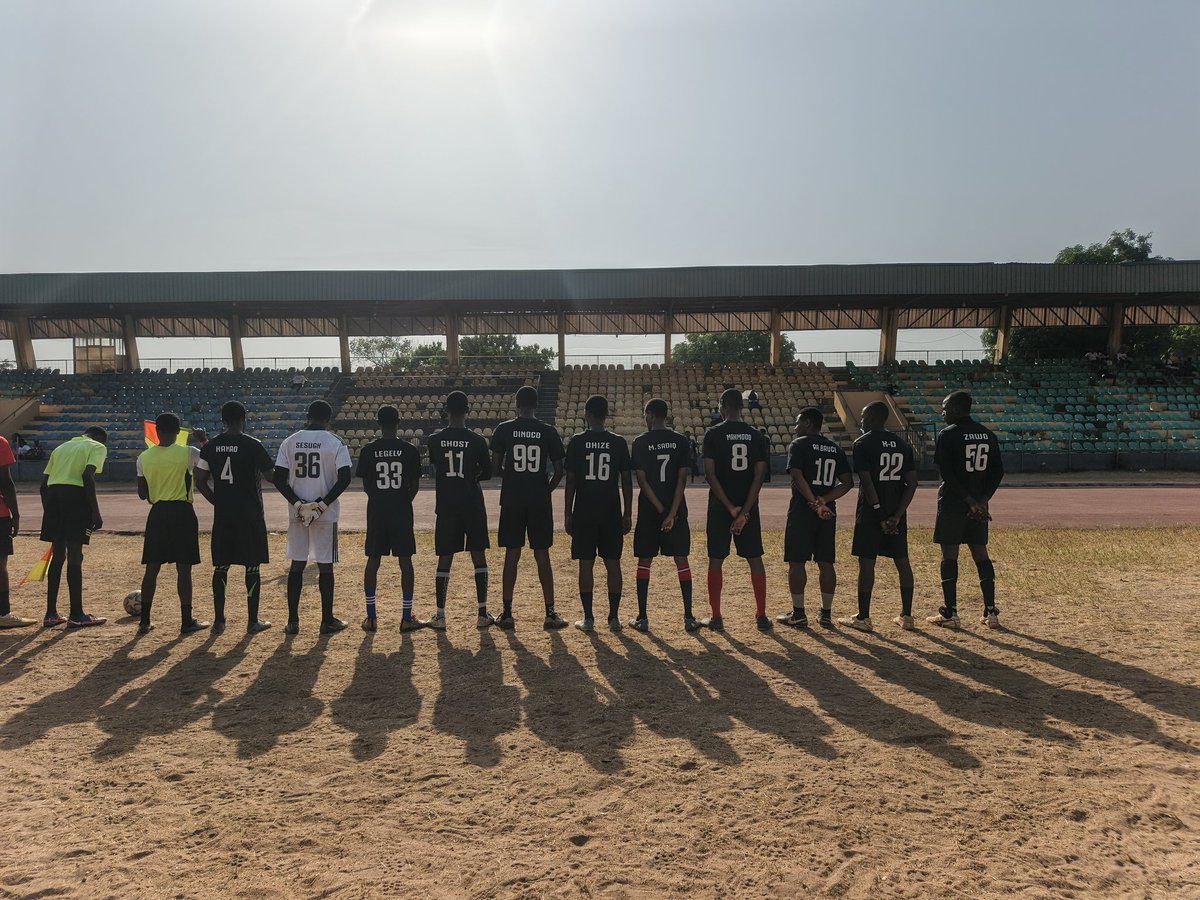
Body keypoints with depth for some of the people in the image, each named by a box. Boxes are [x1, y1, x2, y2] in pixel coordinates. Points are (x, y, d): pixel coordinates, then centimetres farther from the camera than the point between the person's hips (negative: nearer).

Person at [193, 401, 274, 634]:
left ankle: (219, 620, 16)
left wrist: (218, 501, 15)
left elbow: (200, 482, 5)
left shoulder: (210, 446, 3)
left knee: (221, 566, 12)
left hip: (222, 515, 4)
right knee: (252, 567, 4)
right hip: (250, 514, -4)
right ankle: (253, 621, 7)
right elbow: (271, 475, -8)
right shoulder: (253, 444, -10)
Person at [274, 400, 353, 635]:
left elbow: (279, 478, -1)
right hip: (326, 515, -3)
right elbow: (345, 477, -14)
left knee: (296, 565, 11)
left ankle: (293, 621, 12)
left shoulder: (289, 441, 4)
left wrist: (297, 503, -4)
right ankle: (327, 620, 10)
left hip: (297, 513, 3)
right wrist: (324, 503, -11)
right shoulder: (335, 443, -5)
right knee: (325, 566, 5)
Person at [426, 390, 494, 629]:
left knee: (445, 559, 6)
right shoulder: (477, 440, -7)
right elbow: (488, 473, 3)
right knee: (479, 555, 7)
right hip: (472, 504, -1)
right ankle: (482, 613, 8)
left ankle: (440, 616, 6)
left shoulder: (434, 439, -2)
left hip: (446, 505, 1)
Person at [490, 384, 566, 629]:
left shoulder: (504, 429, -2)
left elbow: (495, 467, -1)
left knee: (511, 555, 7)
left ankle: (507, 613, 11)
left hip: (512, 500, 0)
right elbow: (559, 471, 0)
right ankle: (550, 613, 8)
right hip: (540, 501, 0)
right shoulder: (548, 431, 0)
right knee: (542, 556, 6)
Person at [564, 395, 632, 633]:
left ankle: (588, 618, 5)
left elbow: (570, 481, -3)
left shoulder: (577, 442, -3)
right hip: (611, 512, 1)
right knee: (613, 563, 7)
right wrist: (628, 514, 8)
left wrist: (567, 513, 3)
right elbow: (626, 481, 1)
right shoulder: (618, 442, 1)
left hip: (584, 512, -1)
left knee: (586, 563, 3)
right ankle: (614, 617, 10)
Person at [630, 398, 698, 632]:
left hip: (648, 510, -1)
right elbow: (682, 479, -7)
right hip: (676, 509, 2)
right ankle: (689, 617, 7)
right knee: (682, 560, 7)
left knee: (644, 561, 7)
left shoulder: (640, 442, -4)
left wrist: (661, 510, -10)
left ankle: (642, 618, 7)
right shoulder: (682, 441, 1)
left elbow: (642, 480, -10)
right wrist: (671, 513, -10)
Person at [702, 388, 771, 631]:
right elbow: (759, 476, -5)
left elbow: (710, 474, -13)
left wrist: (731, 508, -11)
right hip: (748, 507, 3)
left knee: (716, 561, 6)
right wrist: (744, 511, -8)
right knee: (755, 559, 10)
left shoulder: (713, 434, -6)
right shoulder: (756, 435, 2)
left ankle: (716, 617, 9)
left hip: (719, 508, -2)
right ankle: (761, 616, 13)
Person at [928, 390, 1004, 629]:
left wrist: (971, 501, -14)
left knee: (949, 555, 1)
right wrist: (982, 500, -2)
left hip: (952, 503, -6)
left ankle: (950, 613, 3)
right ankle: (991, 612, 12)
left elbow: (947, 474, -17)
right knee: (980, 554, 11)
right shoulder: (987, 434, 10)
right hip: (978, 504, 6)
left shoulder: (948, 434, -10)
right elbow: (998, 471, 6)